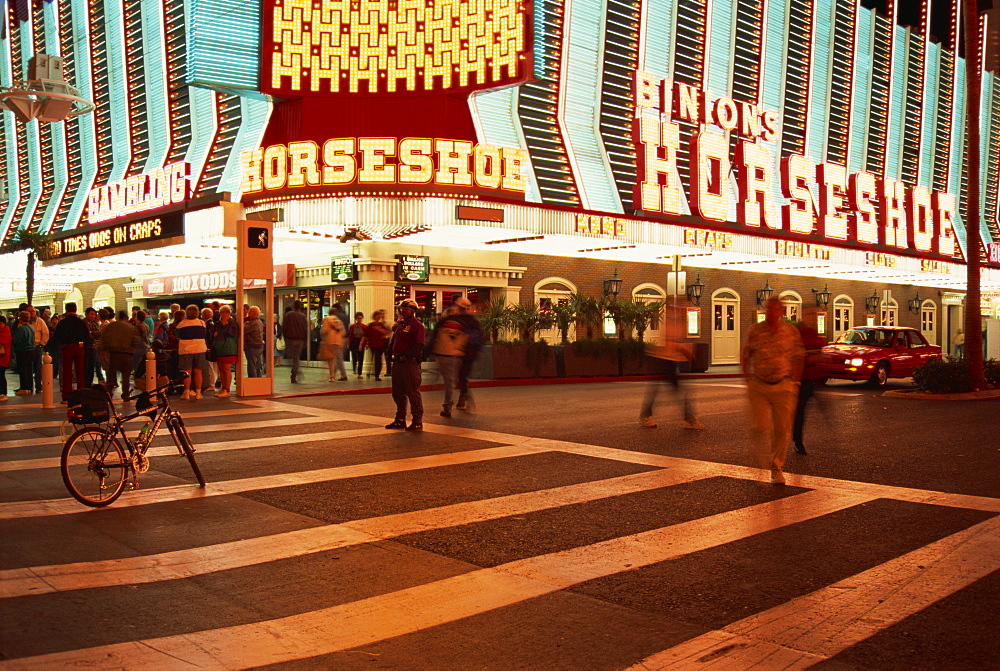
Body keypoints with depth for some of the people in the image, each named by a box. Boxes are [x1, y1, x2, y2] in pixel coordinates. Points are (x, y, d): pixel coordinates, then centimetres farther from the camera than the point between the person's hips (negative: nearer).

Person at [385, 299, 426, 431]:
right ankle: (400, 420, 24)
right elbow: (394, 341, 24)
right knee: (398, 392, 14)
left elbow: (418, 346, -17)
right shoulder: (399, 324, 19)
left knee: (413, 392, -5)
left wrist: (407, 356, -25)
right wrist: (391, 354, 8)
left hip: (410, 363, -9)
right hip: (398, 362, 9)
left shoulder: (417, 326, -8)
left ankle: (417, 422, 0)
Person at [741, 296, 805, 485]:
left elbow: (798, 358, 9)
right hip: (758, 386, 0)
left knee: (783, 428, 3)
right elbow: (744, 356, 9)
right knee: (758, 427, -8)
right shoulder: (754, 331, 0)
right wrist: (747, 379, 3)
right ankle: (760, 449, 22)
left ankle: (776, 467, 18)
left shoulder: (792, 331, 1)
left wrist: (795, 383, 6)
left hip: (783, 386, 1)